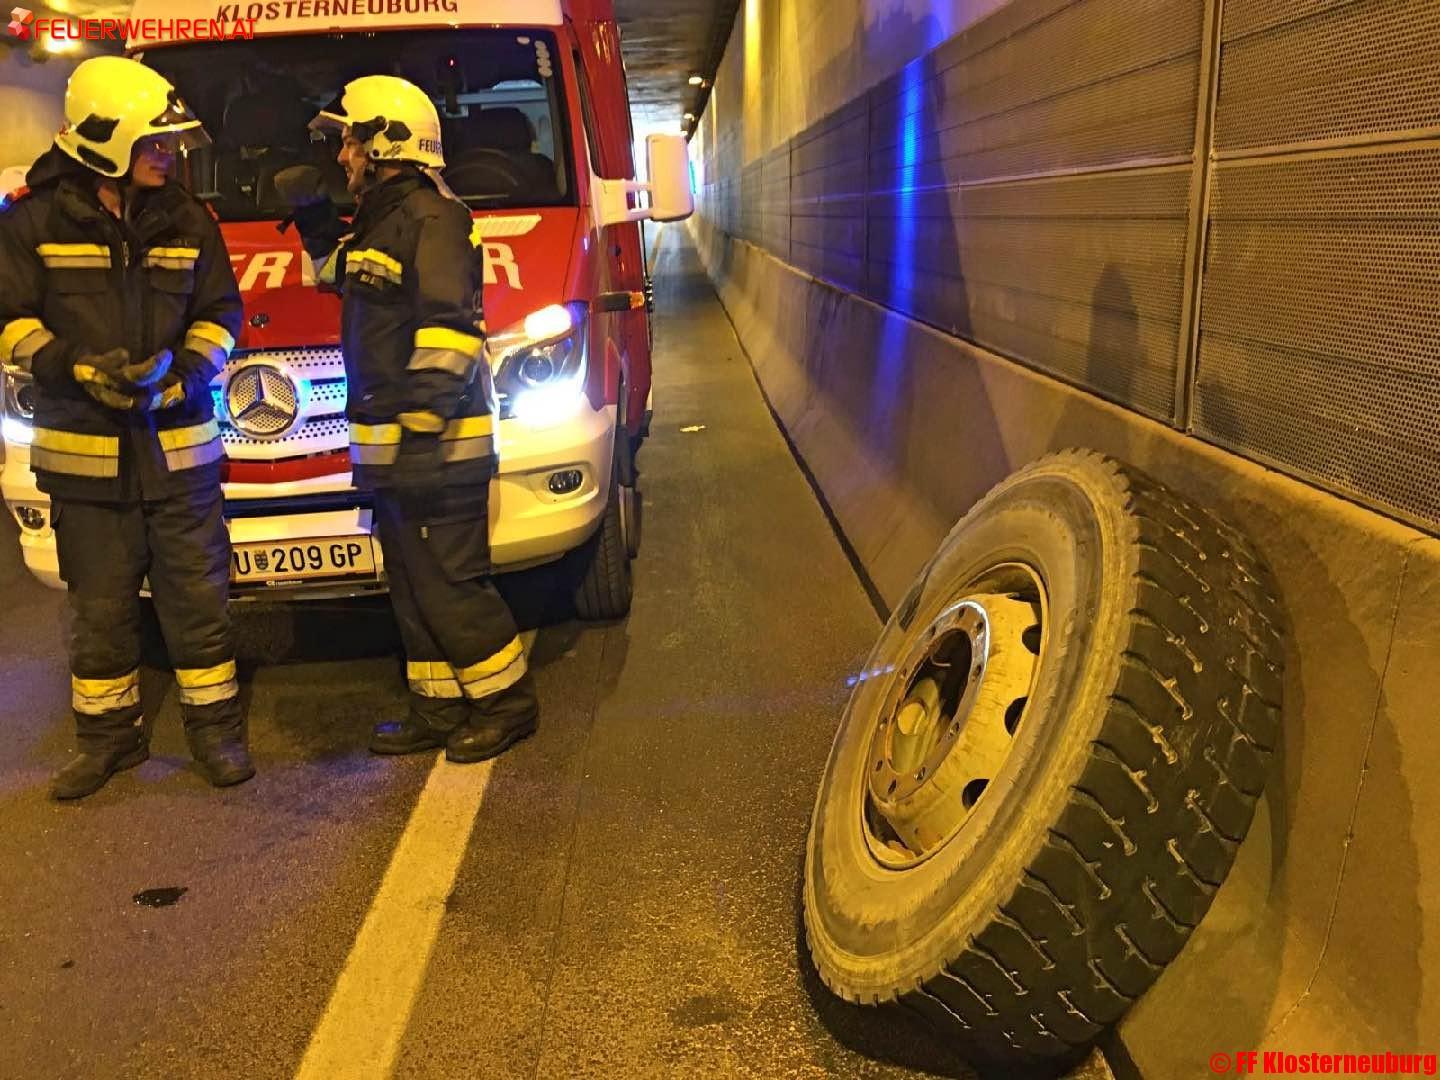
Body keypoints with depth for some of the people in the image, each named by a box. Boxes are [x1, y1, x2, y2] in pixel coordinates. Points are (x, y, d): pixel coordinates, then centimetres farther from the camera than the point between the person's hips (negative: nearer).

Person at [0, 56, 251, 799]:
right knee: (99, 604, 9)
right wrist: (79, 368, -15)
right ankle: (108, 736, 23)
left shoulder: (185, 221, 6)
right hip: (82, 450, -1)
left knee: (197, 593, 4)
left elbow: (220, 311, 8)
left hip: (179, 444, 1)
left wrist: (182, 368, -10)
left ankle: (214, 725, 17)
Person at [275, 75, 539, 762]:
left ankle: (508, 702, 11)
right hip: (395, 449, 10)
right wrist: (313, 216, 22)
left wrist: (423, 428, -26)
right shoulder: (380, 220, 19)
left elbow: (448, 330, -21)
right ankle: (438, 711, 25)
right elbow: (340, 274, 38)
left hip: (437, 448, -10)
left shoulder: (431, 217, -13)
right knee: (414, 587, 15)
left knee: (448, 586, -4)